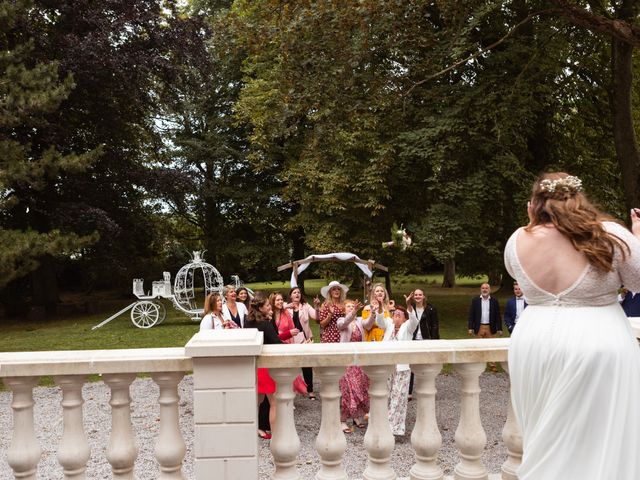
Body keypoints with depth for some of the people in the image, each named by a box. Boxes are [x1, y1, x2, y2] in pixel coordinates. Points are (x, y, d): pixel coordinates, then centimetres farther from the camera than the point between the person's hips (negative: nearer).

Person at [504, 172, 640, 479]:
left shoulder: (518, 241, -2)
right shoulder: (609, 235, -9)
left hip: (534, 346, 3)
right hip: (597, 347, -2)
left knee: (547, 440, 19)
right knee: (598, 442, 10)